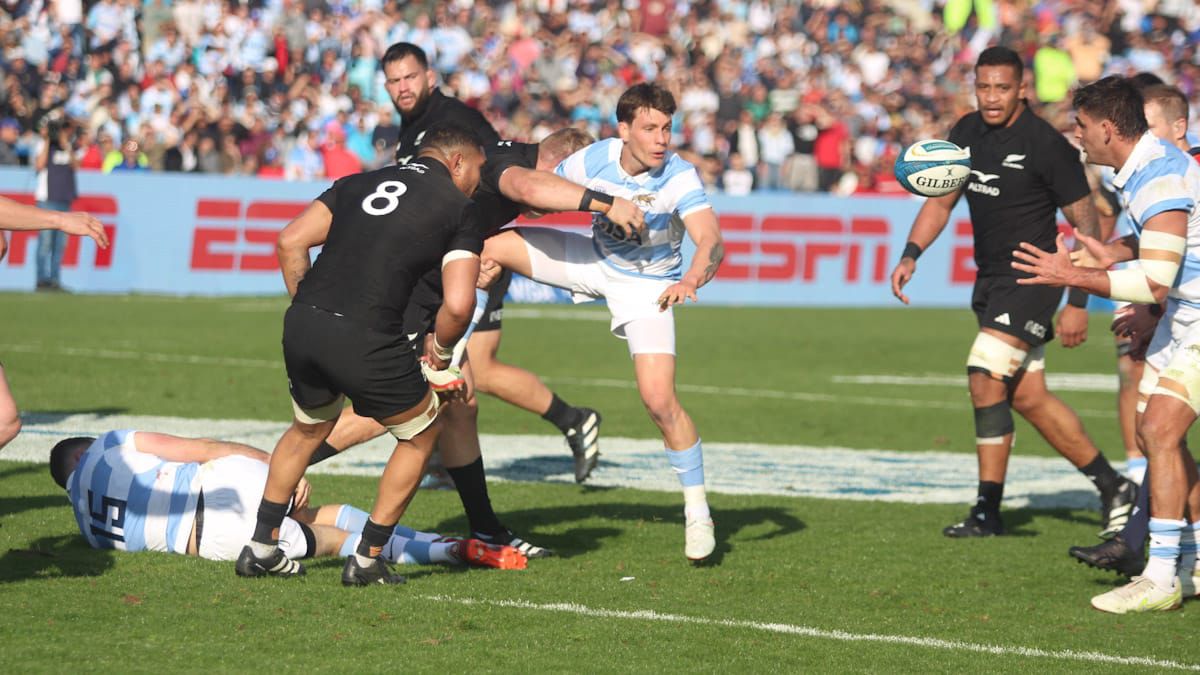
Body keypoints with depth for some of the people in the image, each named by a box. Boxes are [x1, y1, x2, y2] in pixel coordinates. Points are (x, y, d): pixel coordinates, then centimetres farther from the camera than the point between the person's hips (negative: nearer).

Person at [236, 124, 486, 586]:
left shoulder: (360, 183, 22)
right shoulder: (460, 209, 8)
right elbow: (458, 305, -4)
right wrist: (439, 350, 15)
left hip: (301, 323, 5)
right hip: (364, 338, -5)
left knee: (309, 428, 32)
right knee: (421, 433, 19)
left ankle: (261, 547, 32)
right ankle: (366, 558, 18)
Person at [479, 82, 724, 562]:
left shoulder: (680, 178, -29)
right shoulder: (593, 160, -18)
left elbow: (712, 242, -42)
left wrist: (693, 277, -62)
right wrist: (494, 253, -4)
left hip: (648, 285, -4)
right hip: (595, 262, 4)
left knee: (659, 400, -18)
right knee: (482, 247, -7)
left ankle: (697, 512, -1)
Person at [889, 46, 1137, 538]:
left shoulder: (1046, 144, -15)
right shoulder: (966, 133, 5)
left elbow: (1085, 221, -12)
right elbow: (941, 199, 16)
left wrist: (1078, 303, -16)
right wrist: (910, 255, -1)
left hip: (1031, 279, -8)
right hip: (991, 279, 8)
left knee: (986, 379, -17)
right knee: (1028, 396, 10)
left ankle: (988, 511, -9)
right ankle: (1113, 487, 23)